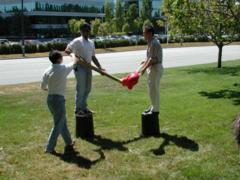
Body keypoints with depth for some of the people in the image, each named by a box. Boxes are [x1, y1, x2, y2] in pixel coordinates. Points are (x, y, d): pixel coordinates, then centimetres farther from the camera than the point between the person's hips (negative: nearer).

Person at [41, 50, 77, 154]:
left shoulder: (47, 71, 1)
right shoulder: (64, 69, -12)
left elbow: (42, 87, 5)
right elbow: (74, 63, 9)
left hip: (50, 98, 7)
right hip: (58, 99, -7)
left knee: (62, 122, 19)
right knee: (58, 125, 1)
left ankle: (69, 143, 32)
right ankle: (49, 148, 3)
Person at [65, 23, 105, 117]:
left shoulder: (91, 42, 15)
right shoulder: (77, 41, -7)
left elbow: (93, 57, 17)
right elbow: (67, 50, -13)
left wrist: (100, 67, 10)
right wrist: (74, 53, -32)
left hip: (88, 67, 7)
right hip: (80, 67, -7)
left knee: (87, 89, 13)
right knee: (80, 89, -6)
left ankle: (84, 107, 28)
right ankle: (78, 109, 5)